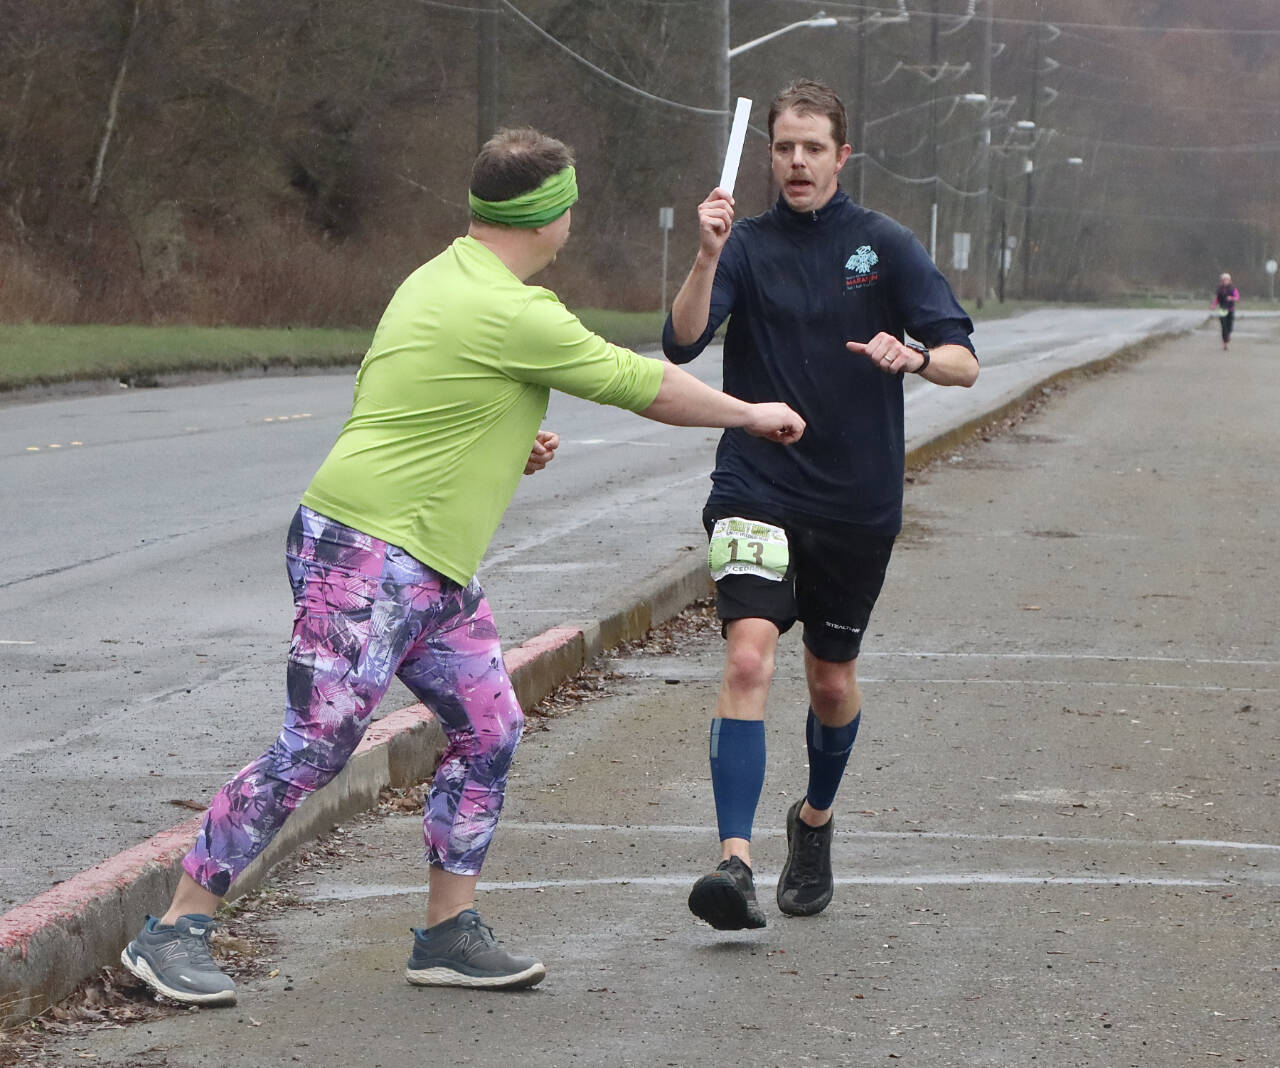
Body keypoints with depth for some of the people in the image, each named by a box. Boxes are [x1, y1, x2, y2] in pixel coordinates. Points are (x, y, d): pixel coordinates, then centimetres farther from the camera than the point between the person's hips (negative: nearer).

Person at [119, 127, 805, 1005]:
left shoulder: (442, 279, 12)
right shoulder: (513, 315, -18)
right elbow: (646, 387, -8)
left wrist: (510, 445, 13)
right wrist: (753, 414, 6)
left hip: (432, 571, 10)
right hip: (365, 555, -10)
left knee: (490, 733, 9)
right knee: (312, 750, -10)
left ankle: (450, 933, 15)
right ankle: (175, 932, -4)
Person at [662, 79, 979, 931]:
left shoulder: (886, 246, 0)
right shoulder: (748, 245, 1)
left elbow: (964, 362, -4)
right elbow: (681, 343, -13)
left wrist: (913, 357, -25)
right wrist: (707, 258, -28)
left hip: (858, 502, 1)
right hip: (757, 489, -1)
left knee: (833, 682, 14)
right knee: (748, 658, -21)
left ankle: (816, 818, 43)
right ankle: (736, 861, -28)